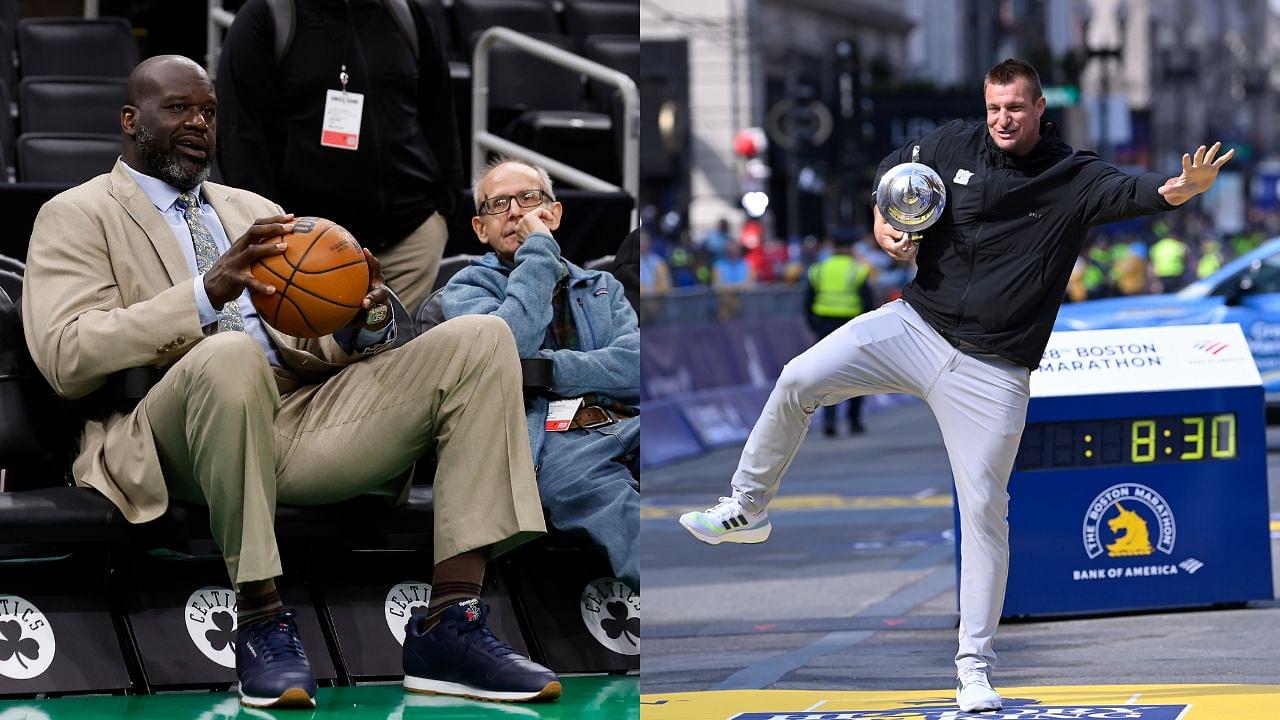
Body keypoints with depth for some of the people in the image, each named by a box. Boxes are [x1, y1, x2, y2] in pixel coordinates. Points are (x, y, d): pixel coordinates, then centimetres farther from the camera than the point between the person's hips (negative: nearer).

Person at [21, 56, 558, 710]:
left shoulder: (256, 212, 30)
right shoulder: (78, 215, 11)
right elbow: (65, 358, -7)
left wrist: (361, 324, -2)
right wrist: (208, 292, -17)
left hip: (304, 415, 6)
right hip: (176, 448, -6)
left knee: (481, 340, -11)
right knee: (230, 355, -40)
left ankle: (449, 627, -22)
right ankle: (261, 620, -26)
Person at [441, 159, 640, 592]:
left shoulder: (602, 287, 31)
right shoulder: (469, 287, 21)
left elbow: (635, 364, 9)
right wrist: (539, 252, 6)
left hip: (626, 423, 3)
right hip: (549, 439, -3)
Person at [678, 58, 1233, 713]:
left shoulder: (1075, 179, -7)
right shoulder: (954, 145, 2)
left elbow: (1131, 193, -25)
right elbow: (896, 164, 21)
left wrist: (1179, 190, -47)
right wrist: (883, 220, 2)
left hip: (992, 370, -3)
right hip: (915, 326, 3)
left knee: (984, 506, -5)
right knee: (797, 382, -10)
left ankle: (975, 665, 3)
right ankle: (747, 509, 12)